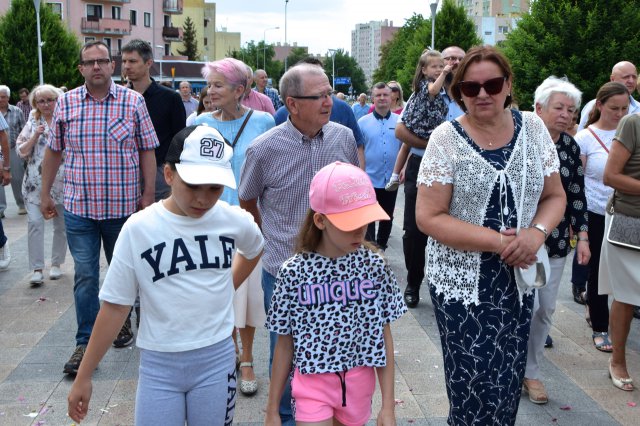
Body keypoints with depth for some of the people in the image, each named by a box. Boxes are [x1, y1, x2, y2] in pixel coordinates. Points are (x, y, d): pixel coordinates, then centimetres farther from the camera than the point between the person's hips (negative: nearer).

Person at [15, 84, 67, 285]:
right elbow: (21, 151, 4)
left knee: (61, 224, 8)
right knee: (35, 222, -10)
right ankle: (37, 269, -4)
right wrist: (35, 136, -9)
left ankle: (56, 264, 24)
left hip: (61, 181, -1)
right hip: (36, 182, 1)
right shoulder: (32, 124, 8)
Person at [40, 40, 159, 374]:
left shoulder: (133, 102, -3)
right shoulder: (65, 103, 2)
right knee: (85, 275, 3)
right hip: (79, 207, 1)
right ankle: (85, 343, 12)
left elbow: (147, 151, 0)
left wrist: (148, 194, -3)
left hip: (123, 206, -1)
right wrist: (45, 194, 11)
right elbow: (54, 150, 10)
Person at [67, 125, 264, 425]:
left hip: (217, 359, 2)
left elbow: (254, 250, 20)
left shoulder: (233, 220, -6)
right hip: (158, 364, -1)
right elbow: (115, 307, -4)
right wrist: (84, 376, -1)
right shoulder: (138, 229, -11)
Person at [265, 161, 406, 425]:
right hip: (313, 384, -2)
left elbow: (384, 336, 0)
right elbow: (285, 345, -2)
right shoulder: (294, 272, -11)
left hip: (359, 385, 2)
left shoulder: (375, 267, -7)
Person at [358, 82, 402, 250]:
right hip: (369, 179, -2)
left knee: (387, 217, 14)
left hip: (391, 179, 2)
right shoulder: (363, 122, -3)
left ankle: (381, 249, 30)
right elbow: (358, 150, -1)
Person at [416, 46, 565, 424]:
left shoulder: (533, 127, 2)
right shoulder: (446, 139, -9)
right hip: (462, 282, -3)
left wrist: (537, 233, -13)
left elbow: (555, 196, 8)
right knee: (477, 386, -2)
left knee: (509, 381, 10)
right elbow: (429, 217, -13)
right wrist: (499, 241, -20)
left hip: (519, 278, 4)